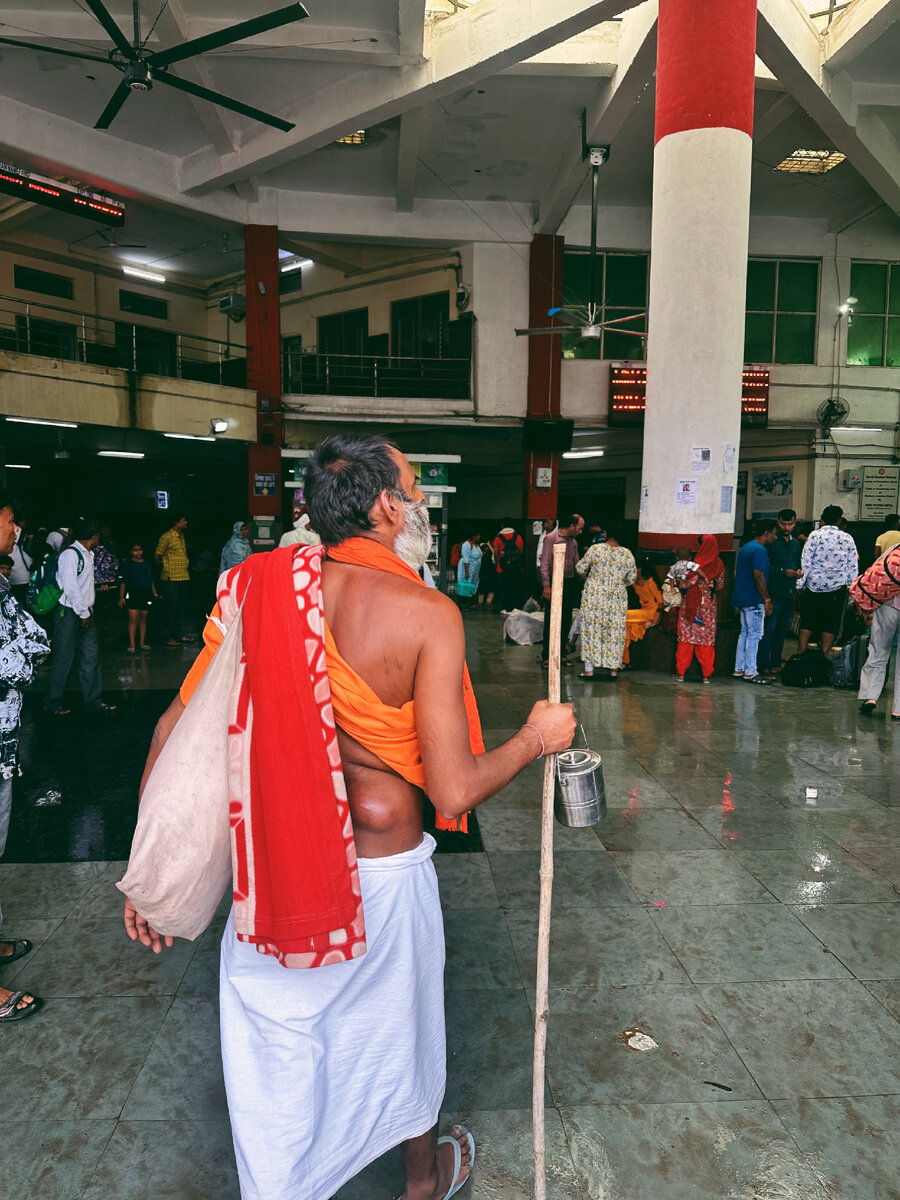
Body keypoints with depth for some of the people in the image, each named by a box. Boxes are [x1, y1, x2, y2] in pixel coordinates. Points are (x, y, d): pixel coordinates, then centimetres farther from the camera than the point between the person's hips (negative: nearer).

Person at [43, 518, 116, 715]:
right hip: (69, 612, -9)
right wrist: (84, 614, -15)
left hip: (85, 612, 9)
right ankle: (52, 705, 11)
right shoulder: (70, 554, -15)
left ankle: (93, 701, 17)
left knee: (91, 656, 10)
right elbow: (70, 587, -18)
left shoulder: (88, 555, 13)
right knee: (64, 658, -1)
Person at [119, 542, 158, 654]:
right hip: (132, 594, -4)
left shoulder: (147, 563, 13)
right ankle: (132, 645, -4)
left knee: (143, 618, 9)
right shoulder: (127, 564, 0)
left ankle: (142, 642, 18)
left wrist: (154, 593, 14)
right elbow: (123, 582, -2)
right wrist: (121, 597, -7)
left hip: (146, 594, 4)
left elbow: (151, 580, 20)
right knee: (133, 619, -8)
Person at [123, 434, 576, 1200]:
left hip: (271, 875, 2)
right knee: (399, 1028, 27)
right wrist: (537, 739, -4)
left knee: (276, 1056, 21)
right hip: (382, 872, -1)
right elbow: (454, 793, -23)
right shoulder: (427, 614, -20)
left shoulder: (261, 589, -9)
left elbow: (177, 726, -7)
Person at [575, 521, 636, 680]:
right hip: (618, 598, 2)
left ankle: (589, 669, 4)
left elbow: (580, 567, -4)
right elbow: (631, 578, 4)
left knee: (591, 628, 3)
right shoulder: (627, 554, -1)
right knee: (615, 631, 9)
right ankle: (614, 668, 12)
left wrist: (588, 576, 17)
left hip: (595, 595, -2)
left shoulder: (595, 549, -9)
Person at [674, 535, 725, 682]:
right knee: (707, 639, 9)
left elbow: (684, 584, -15)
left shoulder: (695, 564, -15)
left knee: (686, 638, 5)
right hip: (709, 606, 3)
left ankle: (681, 672, 9)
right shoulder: (719, 565, -2)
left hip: (691, 605, -3)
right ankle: (706, 674, 10)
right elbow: (720, 586, 6)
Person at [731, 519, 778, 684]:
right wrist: (767, 599, -15)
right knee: (754, 635, -4)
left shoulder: (745, 547, 16)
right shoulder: (760, 550, -15)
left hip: (742, 597, 10)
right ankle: (750, 672, 0)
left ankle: (739, 669, 18)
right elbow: (758, 577, -21)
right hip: (754, 600, -10)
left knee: (745, 633, 14)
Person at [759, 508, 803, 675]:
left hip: (790, 592, 7)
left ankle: (776, 663, 20)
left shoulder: (796, 544, 19)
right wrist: (783, 571, -16)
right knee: (769, 628, -8)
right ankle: (764, 665, -4)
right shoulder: (771, 541, -5)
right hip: (774, 591, -7)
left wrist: (799, 572, 7)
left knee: (783, 629, 12)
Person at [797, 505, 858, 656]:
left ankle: (800, 655, 4)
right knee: (830, 626, 7)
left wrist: (801, 585, 1)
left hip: (814, 586, -1)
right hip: (837, 588, 1)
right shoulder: (847, 538, 3)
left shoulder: (815, 535, -4)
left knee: (807, 623, 7)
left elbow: (806, 562, -6)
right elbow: (853, 566, 6)